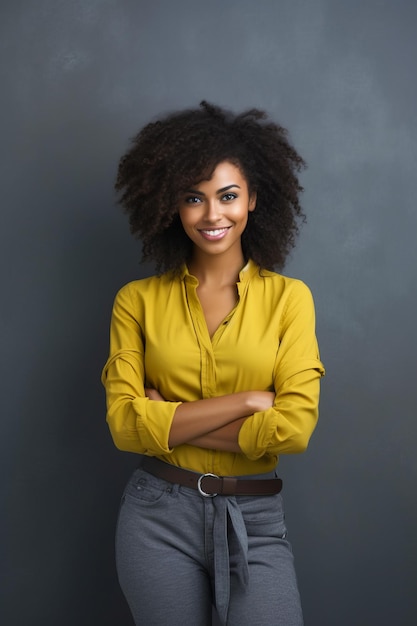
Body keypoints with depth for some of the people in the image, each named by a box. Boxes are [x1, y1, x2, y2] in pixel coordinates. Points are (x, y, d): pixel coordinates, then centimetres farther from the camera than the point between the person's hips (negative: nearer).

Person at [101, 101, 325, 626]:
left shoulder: (289, 297, -1)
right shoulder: (138, 301, 1)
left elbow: (294, 427, -11)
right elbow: (125, 423, -9)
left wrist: (169, 420, -11)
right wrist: (246, 401, -14)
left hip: (254, 522, 0)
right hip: (157, 516, 1)